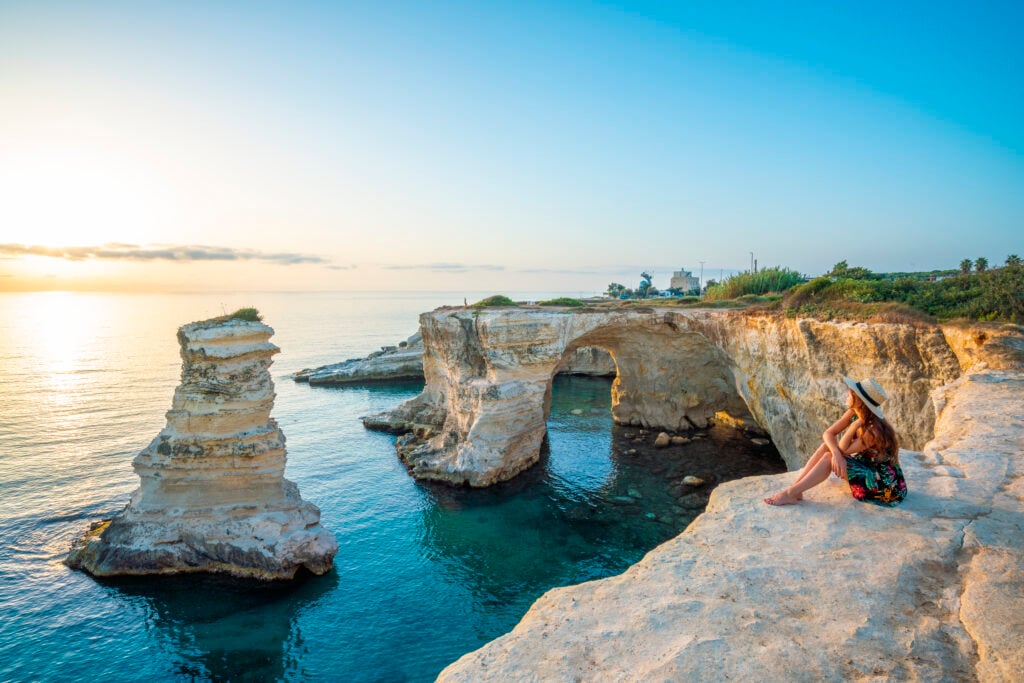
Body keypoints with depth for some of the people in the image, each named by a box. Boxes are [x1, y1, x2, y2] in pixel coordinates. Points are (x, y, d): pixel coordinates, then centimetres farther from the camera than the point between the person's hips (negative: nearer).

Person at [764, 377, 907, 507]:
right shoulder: (854, 413, -6)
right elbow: (828, 434, -9)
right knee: (827, 447, -11)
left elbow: (843, 449, -23)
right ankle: (795, 489, -17)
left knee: (830, 458, -24)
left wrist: (855, 425, -33)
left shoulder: (875, 430, -28)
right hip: (867, 468, 7)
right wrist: (836, 453, -29)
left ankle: (791, 493, -21)